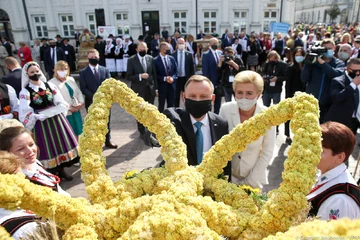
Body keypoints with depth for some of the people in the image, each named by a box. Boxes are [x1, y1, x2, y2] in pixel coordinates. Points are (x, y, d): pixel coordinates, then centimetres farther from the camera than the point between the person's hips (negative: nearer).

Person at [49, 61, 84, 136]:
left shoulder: (71, 79, 11)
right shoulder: (52, 83, -12)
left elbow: (78, 92, 15)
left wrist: (81, 102, -3)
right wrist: (68, 108, -21)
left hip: (76, 111, 6)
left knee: (77, 132, 19)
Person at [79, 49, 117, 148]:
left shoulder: (105, 70, 9)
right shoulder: (83, 72, 1)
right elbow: (83, 88, -7)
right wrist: (94, 97, -19)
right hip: (91, 102, -2)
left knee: (106, 122, 12)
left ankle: (107, 141, 25)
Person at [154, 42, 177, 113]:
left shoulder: (172, 58, 6)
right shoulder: (156, 60, -8)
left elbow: (176, 70, 8)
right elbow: (155, 75, -8)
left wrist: (173, 78, -11)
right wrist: (164, 78, -18)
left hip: (171, 85, 4)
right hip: (162, 86, -4)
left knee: (171, 105, 11)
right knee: (161, 105, 8)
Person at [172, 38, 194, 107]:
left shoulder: (189, 55, 2)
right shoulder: (173, 55, 0)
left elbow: (192, 68, 2)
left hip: (186, 79, 0)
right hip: (176, 79, 0)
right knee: (176, 97, 8)